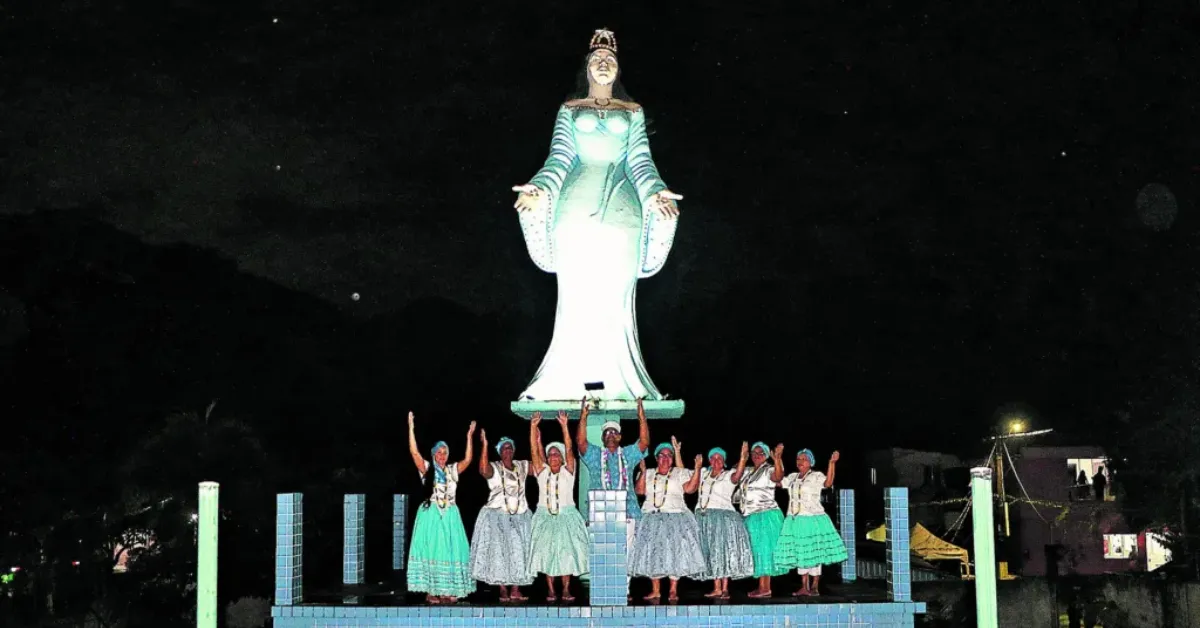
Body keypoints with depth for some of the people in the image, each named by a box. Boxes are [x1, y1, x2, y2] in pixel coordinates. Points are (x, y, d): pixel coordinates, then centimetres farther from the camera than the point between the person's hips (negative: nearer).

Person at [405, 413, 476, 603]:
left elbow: (468, 459, -1)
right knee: (431, 550, -7)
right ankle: (430, 591, -6)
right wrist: (411, 429, -14)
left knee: (451, 551, -1)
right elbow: (414, 452, -8)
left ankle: (448, 590, 4)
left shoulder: (453, 470, 11)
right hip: (431, 514, -3)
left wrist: (469, 436, -4)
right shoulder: (427, 468, 3)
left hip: (450, 516, 3)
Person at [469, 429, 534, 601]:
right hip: (498, 515, -3)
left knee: (519, 550, -3)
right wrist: (484, 445, -29)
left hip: (520, 517, 3)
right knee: (500, 550, -6)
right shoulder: (494, 468, -2)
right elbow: (483, 470, -24)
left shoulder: (522, 466, 12)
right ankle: (503, 590, -2)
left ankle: (515, 590, -2)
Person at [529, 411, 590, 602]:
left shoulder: (567, 471, 3)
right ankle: (551, 591, 3)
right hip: (545, 517, 1)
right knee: (546, 552, -1)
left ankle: (566, 590, 3)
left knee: (567, 552, -3)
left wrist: (564, 426, -20)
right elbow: (534, 450, -3)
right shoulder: (542, 472, 7)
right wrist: (533, 427, -14)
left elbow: (569, 450, -9)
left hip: (566, 516, -1)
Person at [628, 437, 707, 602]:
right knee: (652, 552, 1)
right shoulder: (649, 474, 14)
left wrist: (697, 469, -16)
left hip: (675, 518, -2)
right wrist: (643, 471, -9)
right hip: (652, 519, 2)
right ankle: (655, 590, 8)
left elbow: (690, 488, -7)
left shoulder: (680, 473, 8)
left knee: (674, 552, -6)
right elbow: (640, 490, 0)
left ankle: (673, 591, -1)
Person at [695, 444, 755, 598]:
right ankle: (716, 588, 7)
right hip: (704, 517, 4)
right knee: (710, 552, 4)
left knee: (723, 551, -8)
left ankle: (725, 589, -7)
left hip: (723, 515, -4)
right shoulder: (703, 474, 17)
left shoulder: (729, 475, 4)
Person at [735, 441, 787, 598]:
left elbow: (778, 477, -25)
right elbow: (735, 478, -1)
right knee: (757, 551, 7)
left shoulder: (769, 470, -3)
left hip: (766, 515, -7)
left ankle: (766, 588, -6)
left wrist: (777, 459, -40)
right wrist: (742, 459, -6)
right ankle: (761, 587, 11)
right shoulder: (747, 471, 16)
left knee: (765, 548, -7)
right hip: (750, 517, 7)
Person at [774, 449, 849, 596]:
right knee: (799, 554, 7)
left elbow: (828, 482, -22)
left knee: (814, 553, -3)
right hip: (795, 520, 6)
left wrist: (832, 463, -31)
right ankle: (804, 587, 13)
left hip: (812, 520, -6)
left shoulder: (816, 476, -4)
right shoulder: (792, 477, 14)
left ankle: (815, 587, 3)